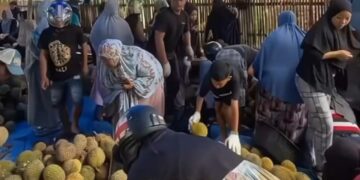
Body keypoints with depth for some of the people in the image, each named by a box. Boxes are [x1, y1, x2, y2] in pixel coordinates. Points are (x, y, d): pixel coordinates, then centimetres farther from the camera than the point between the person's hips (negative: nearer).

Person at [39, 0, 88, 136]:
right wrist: (44, 76, -2)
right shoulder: (46, 33, -1)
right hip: (55, 76, 3)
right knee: (58, 104, 12)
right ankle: (66, 127, 30)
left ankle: (75, 125, 20)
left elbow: (84, 47, 7)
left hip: (73, 74, -3)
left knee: (78, 101, -5)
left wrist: (85, 65, 8)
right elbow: (43, 55, 2)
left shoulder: (75, 30, -8)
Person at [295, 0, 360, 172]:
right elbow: (311, 53, -24)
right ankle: (322, 164, 7)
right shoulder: (320, 29, -16)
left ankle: (311, 159, 27)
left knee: (315, 123, 15)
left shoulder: (343, 32, 10)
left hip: (327, 82, 8)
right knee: (326, 125, -7)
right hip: (311, 82, -8)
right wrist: (336, 54, -17)